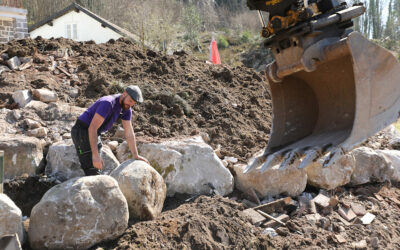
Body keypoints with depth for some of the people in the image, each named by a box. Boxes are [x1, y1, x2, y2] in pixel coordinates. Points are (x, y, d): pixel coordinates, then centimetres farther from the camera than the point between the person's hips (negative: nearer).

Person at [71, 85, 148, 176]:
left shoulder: (126, 108, -2)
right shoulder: (108, 103, -28)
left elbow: (129, 133, 1)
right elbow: (92, 128, -33)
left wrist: (136, 156, -2)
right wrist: (95, 155, -37)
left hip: (94, 135, 9)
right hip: (82, 132, -9)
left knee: (96, 168, 13)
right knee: (92, 171, -13)